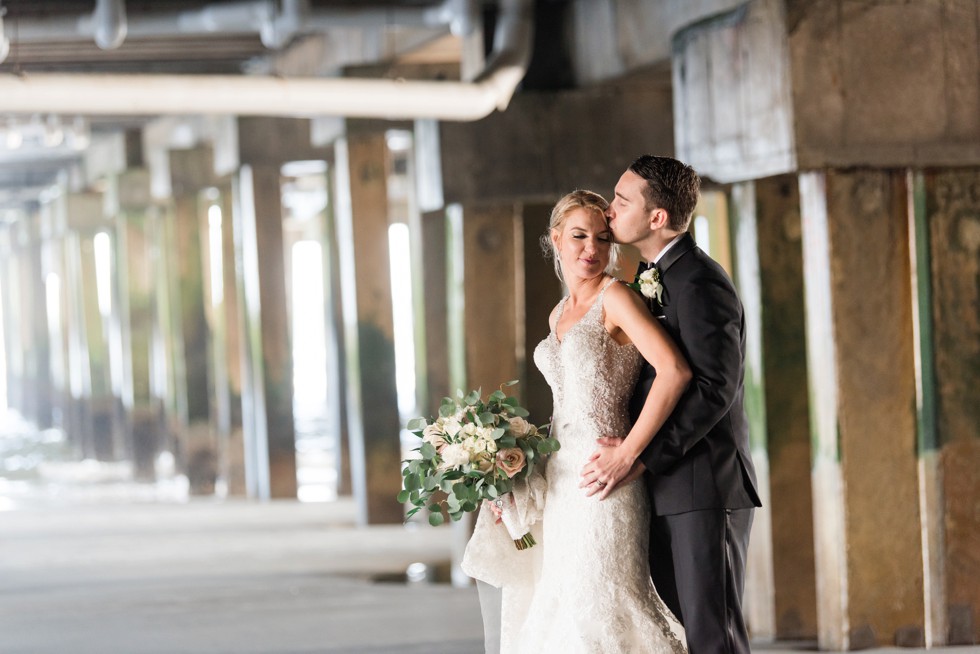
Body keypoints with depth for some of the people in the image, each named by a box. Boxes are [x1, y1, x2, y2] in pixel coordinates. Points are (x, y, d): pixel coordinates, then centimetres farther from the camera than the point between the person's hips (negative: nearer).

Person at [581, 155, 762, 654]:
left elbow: (714, 388, -21)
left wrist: (636, 459, -21)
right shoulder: (655, 280, 18)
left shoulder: (700, 283, -13)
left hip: (704, 488, -10)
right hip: (665, 492, 10)